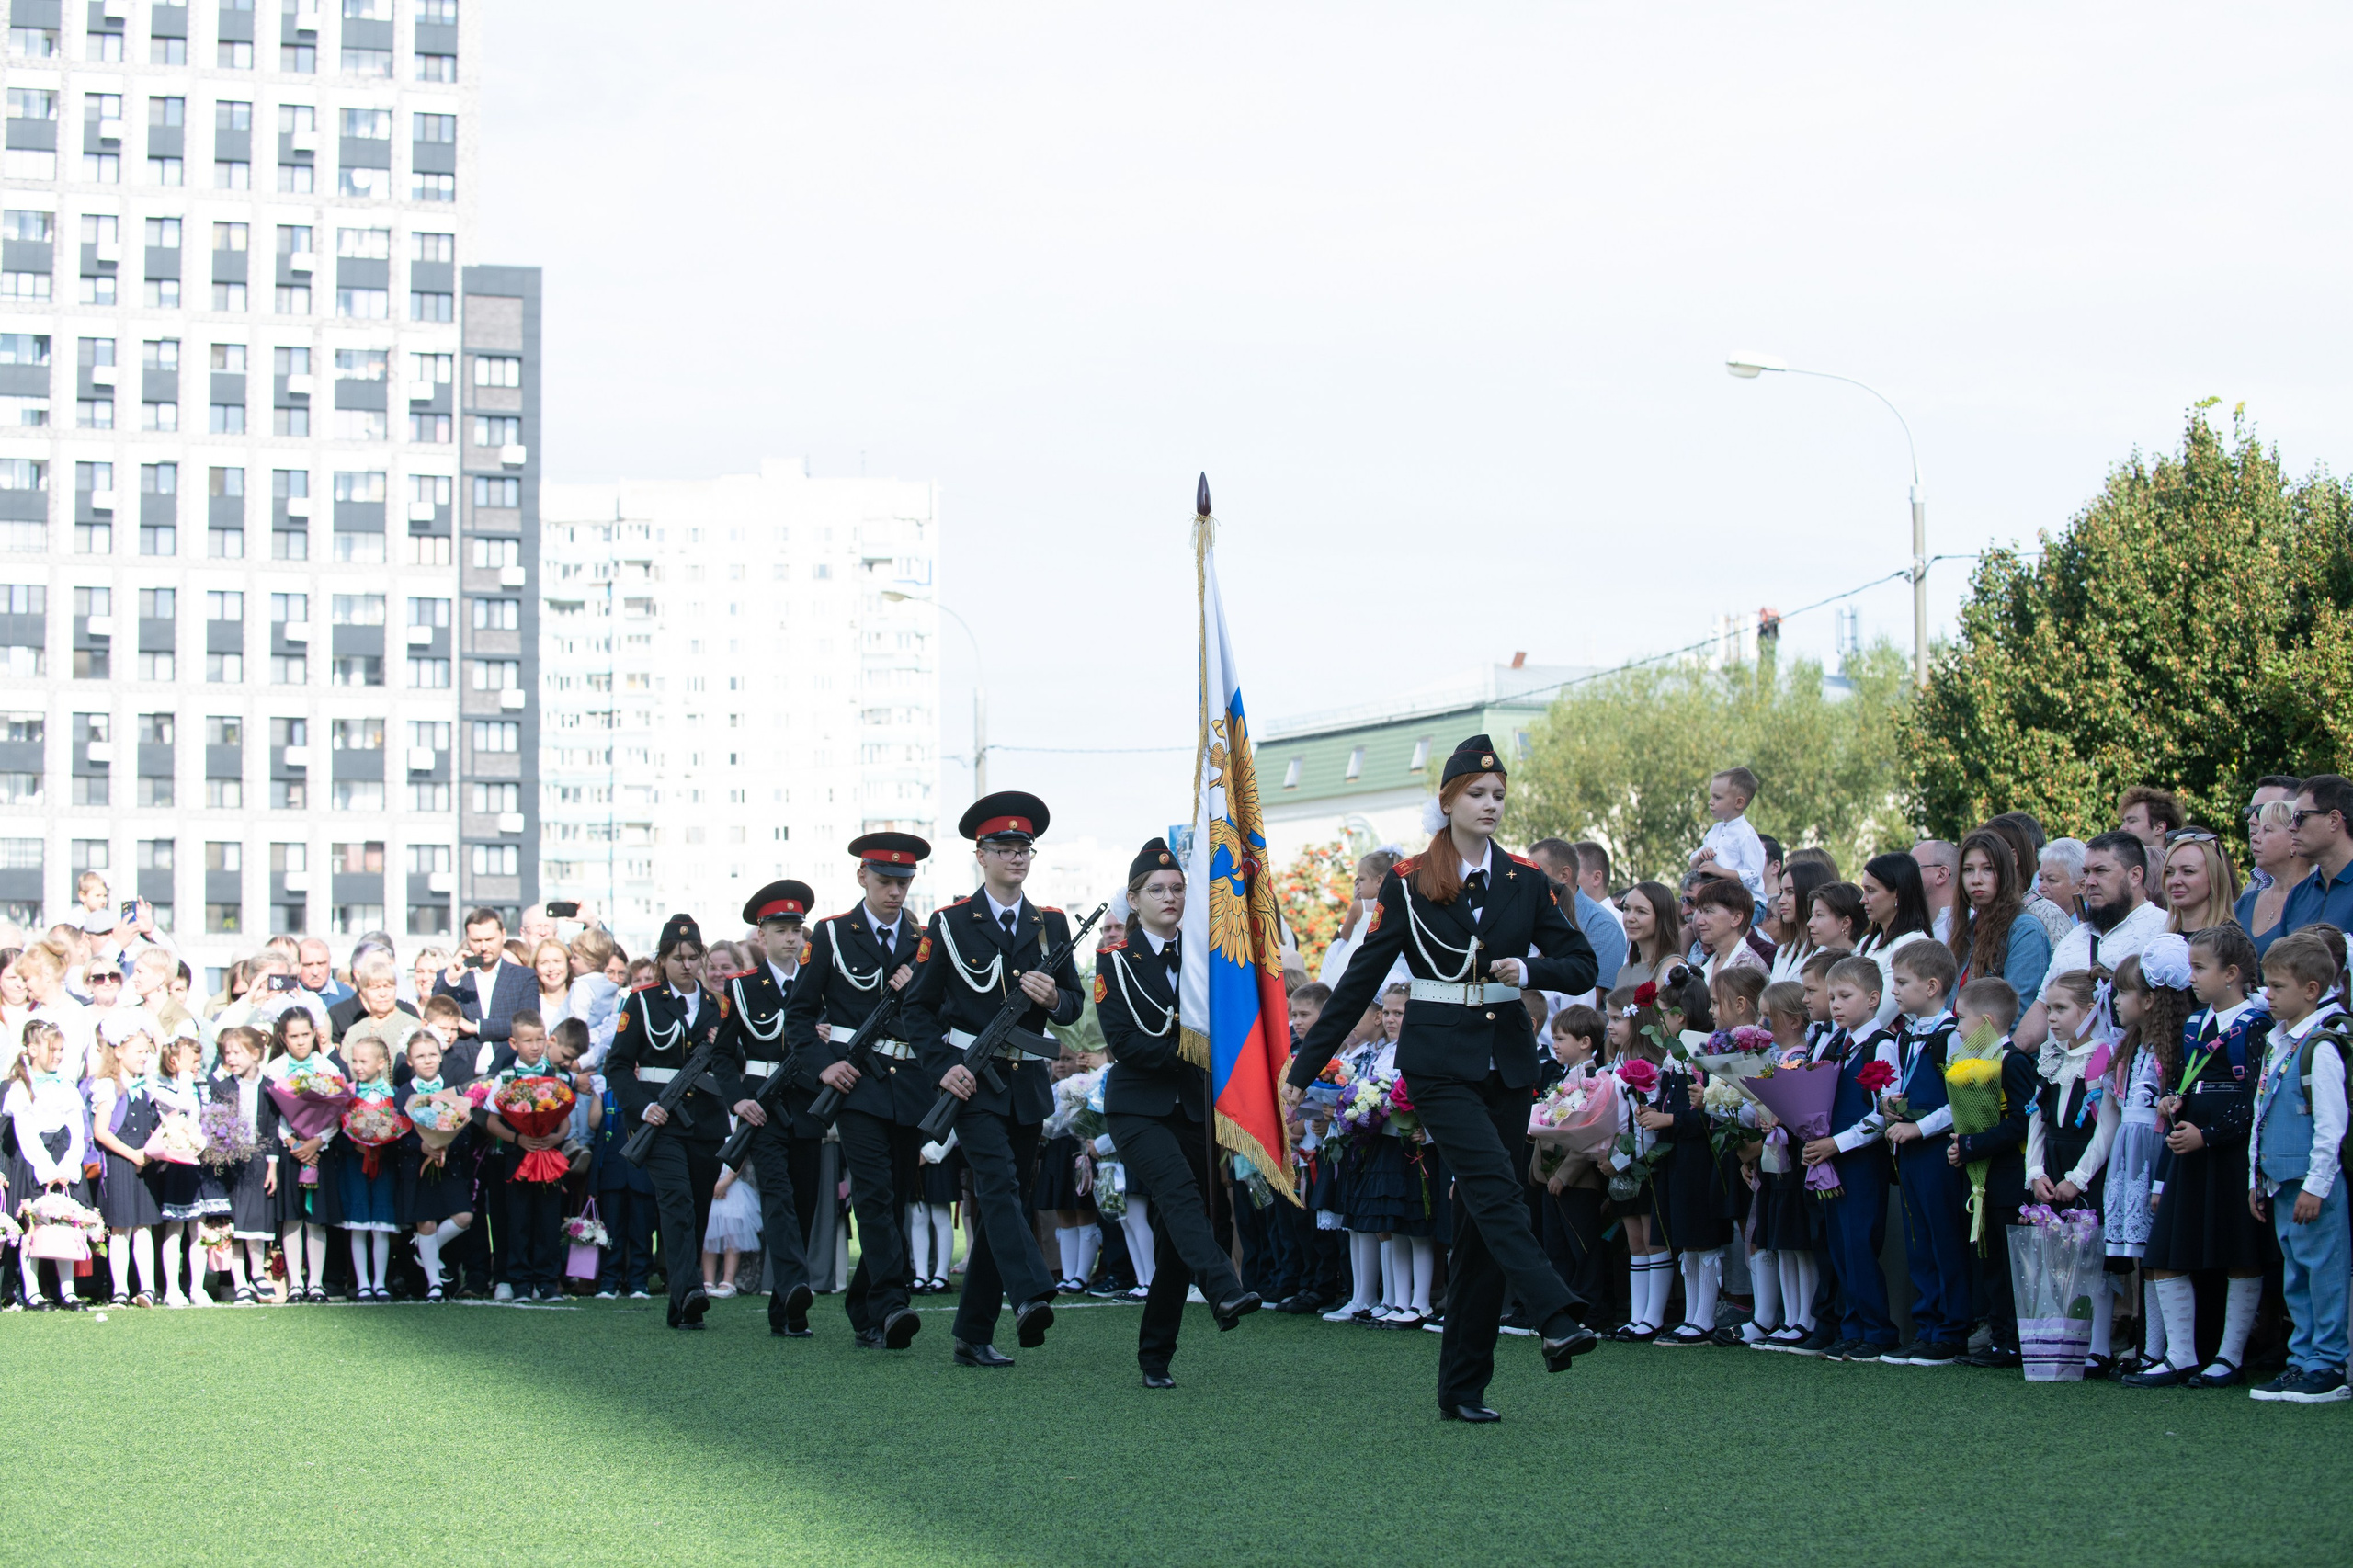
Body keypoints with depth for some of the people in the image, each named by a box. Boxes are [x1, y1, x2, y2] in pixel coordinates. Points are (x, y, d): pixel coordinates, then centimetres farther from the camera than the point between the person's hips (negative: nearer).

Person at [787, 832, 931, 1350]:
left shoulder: (924, 942, 12)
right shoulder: (832, 934, 5)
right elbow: (799, 1011, 6)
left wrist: (916, 990, -6)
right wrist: (824, 1063, -8)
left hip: (910, 1087, 4)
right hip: (856, 1081, -4)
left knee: (897, 1200, 6)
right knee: (874, 1193, -18)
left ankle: (863, 1311, 17)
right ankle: (890, 1307, -27)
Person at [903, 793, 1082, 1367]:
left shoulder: (1051, 926, 12)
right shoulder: (949, 925, 2)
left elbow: (1075, 1003, 13)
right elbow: (918, 1007, 3)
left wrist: (1052, 999, -11)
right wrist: (941, 1066, -12)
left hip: (1027, 1084, 4)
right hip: (970, 1081, -4)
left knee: (1000, 1204, 6)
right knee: (999, 1182, -24)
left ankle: (973, 1335, 11)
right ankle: (1030, 1296, -41)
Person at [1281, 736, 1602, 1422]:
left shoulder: (1525, 881, 8)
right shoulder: (1410, 883, 0)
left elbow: (1583, 966, 8)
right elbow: (1361, 978, 1)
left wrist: (1529, 970, -13)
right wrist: (1306, 1067, 0)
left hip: (1506, 1061, 3)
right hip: (1438, 1060, -3)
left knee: (1482, 1220, 2)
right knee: (1496, 1188, -24)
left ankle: (1463, 1386, 5)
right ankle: (1556, 1320, -37)